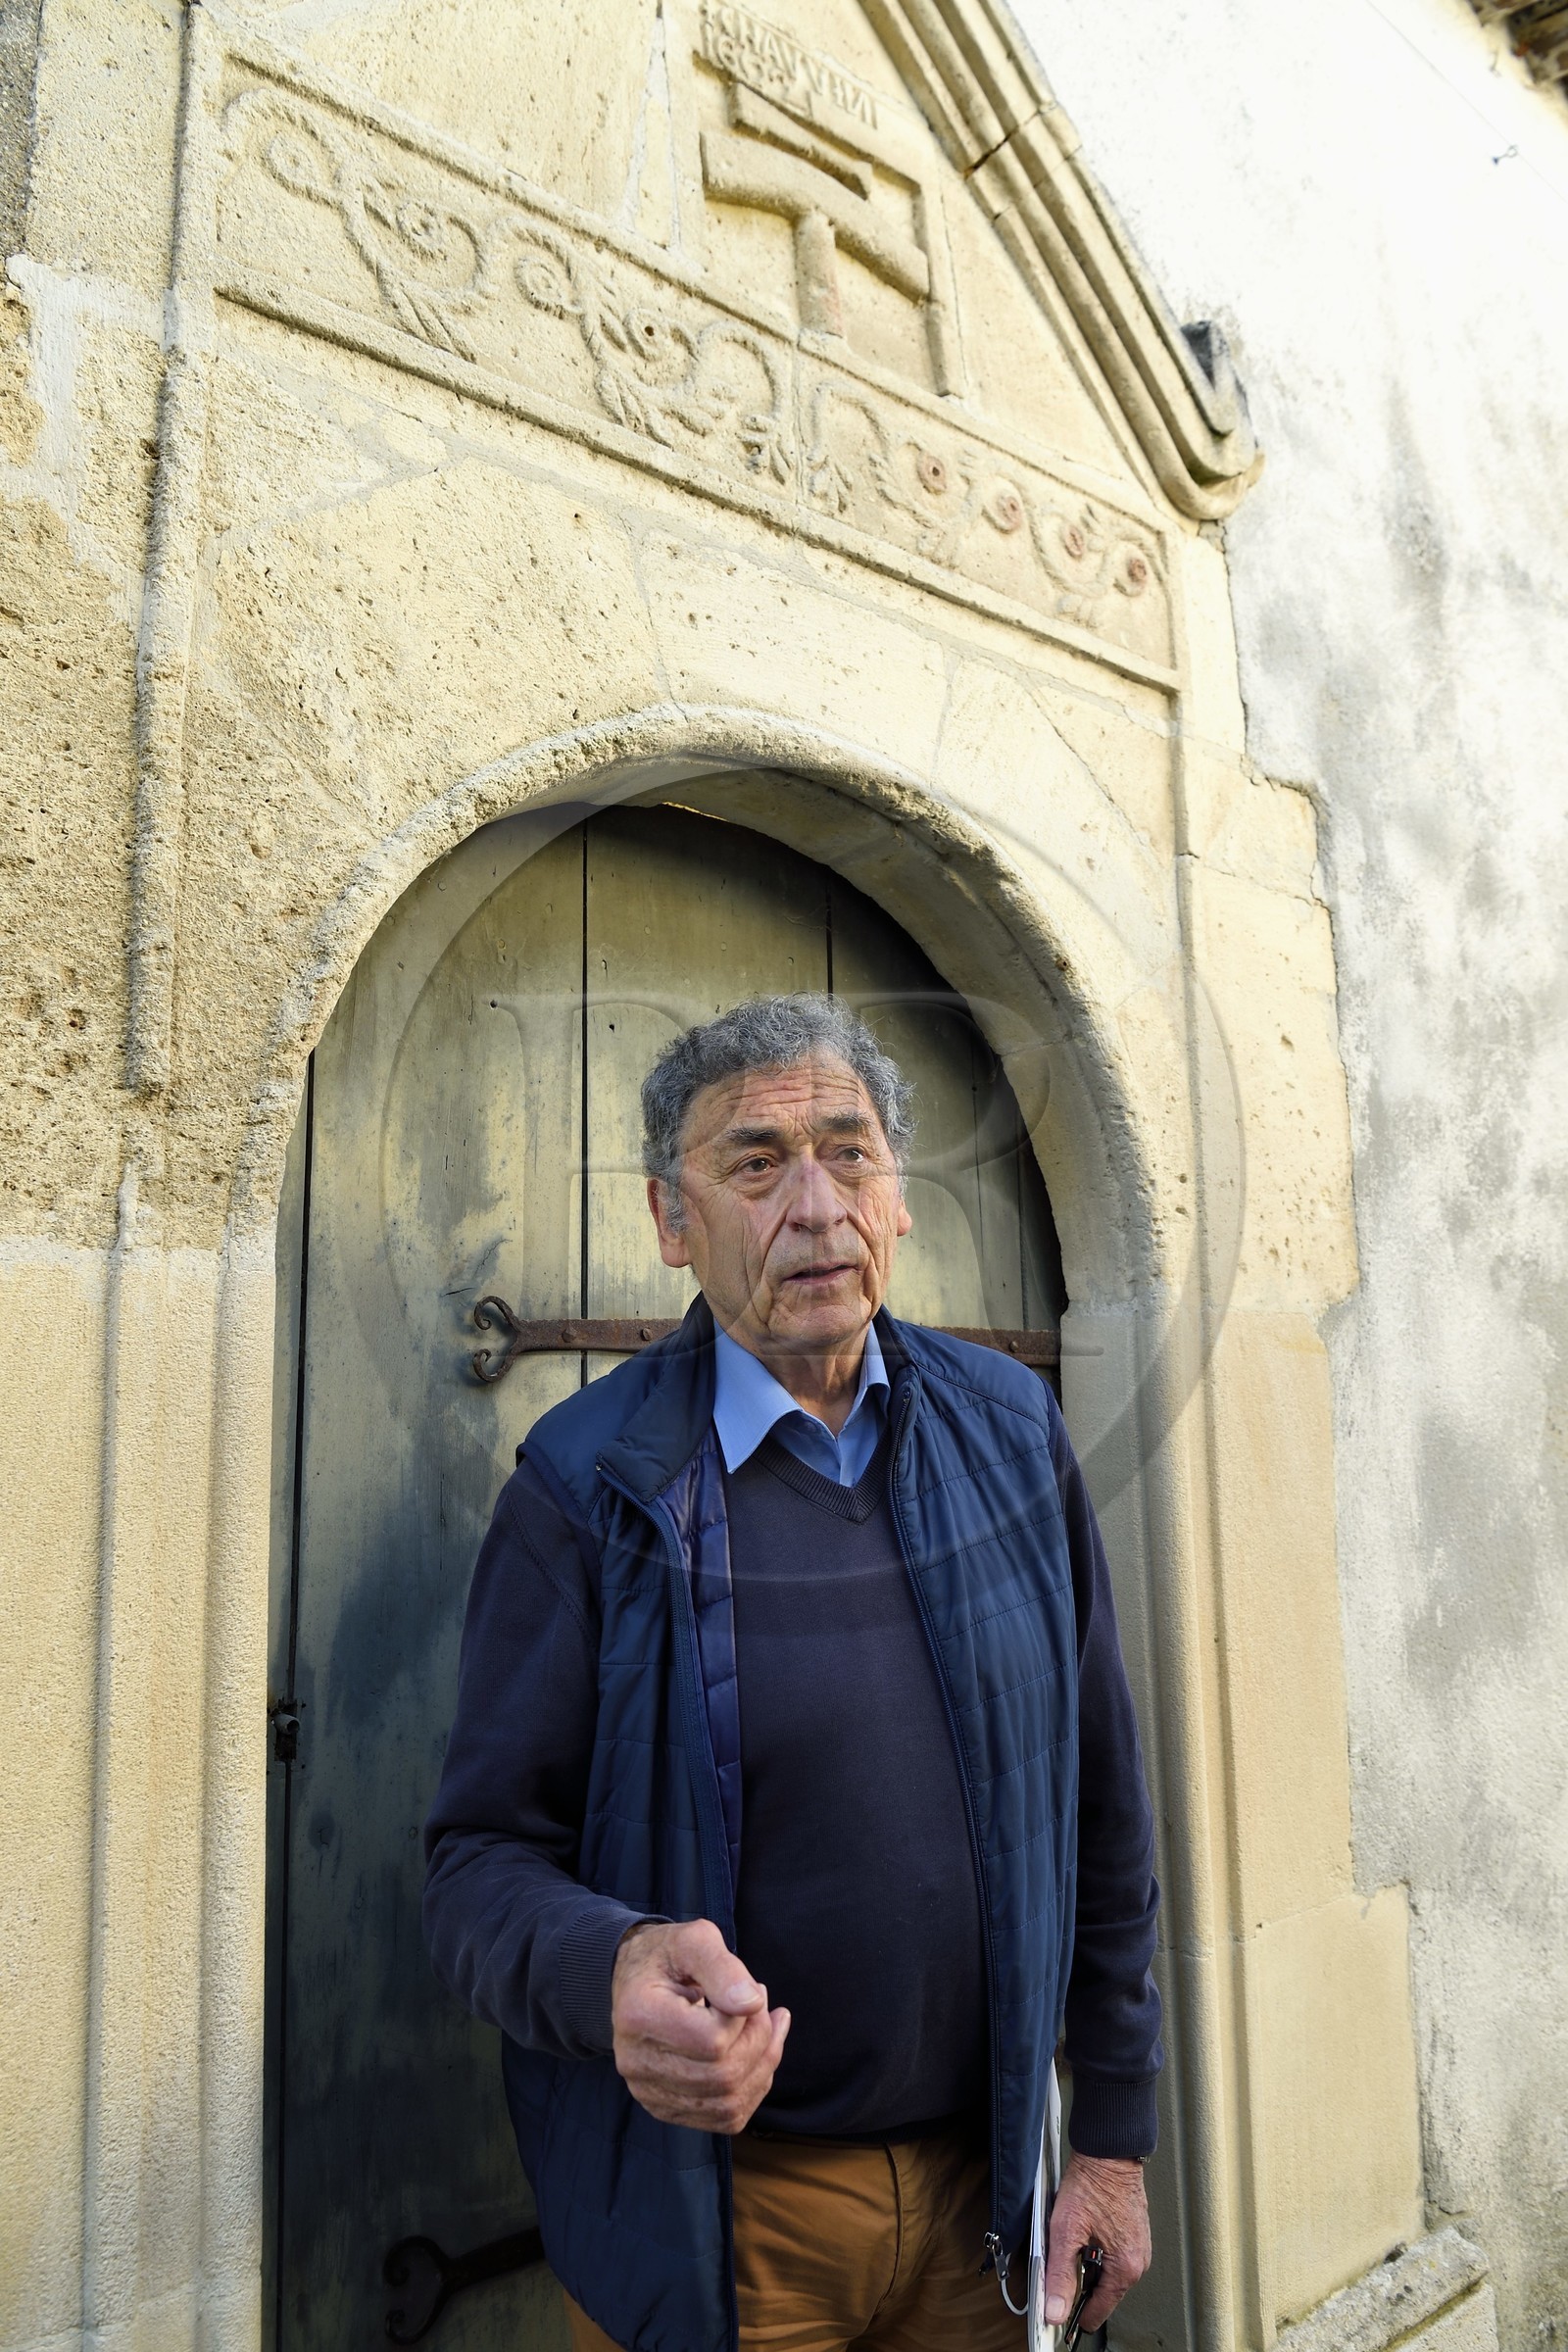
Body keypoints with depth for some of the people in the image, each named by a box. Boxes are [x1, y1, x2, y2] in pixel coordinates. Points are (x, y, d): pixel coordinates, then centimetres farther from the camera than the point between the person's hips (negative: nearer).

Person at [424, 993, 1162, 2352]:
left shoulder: (1007, 1434, -3)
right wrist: (612, 1973, -32)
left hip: (980, 2187, 4)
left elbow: (1099, 1810, 3)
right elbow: (485, 1860, -12)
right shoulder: (590, 1489, -14)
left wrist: (1116, 2134, 4)